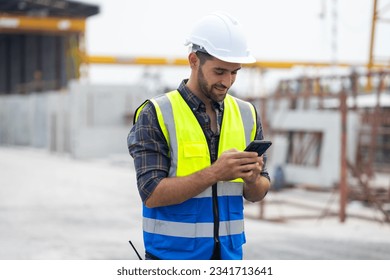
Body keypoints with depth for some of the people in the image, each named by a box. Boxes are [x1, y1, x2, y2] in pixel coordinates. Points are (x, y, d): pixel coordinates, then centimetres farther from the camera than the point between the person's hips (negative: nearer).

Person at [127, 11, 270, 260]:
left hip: (229, 255, 5)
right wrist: (214, 173, -25)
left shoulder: (247, 115, 6)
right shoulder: (156, 115, -8)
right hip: (172, 256, -4)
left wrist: (252, 179, -14)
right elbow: (152, 194, -15)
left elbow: (258, 193, 10)